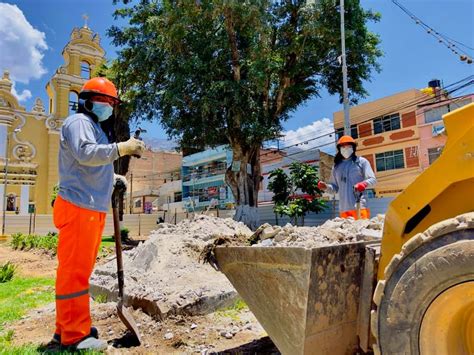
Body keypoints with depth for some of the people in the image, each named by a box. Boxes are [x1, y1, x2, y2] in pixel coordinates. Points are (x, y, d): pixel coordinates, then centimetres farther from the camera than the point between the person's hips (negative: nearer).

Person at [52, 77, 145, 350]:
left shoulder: (97, 128, 27)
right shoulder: (79, 122, -3)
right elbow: (86, 153, -24)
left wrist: (113, 179, 13)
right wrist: (121, 148, -30)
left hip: (93, 209, 10)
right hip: (78, 207, -10)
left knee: (79, 270, 14)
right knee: (74, 270, -6)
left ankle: (66, 329, 25)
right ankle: (75, 336, 2)